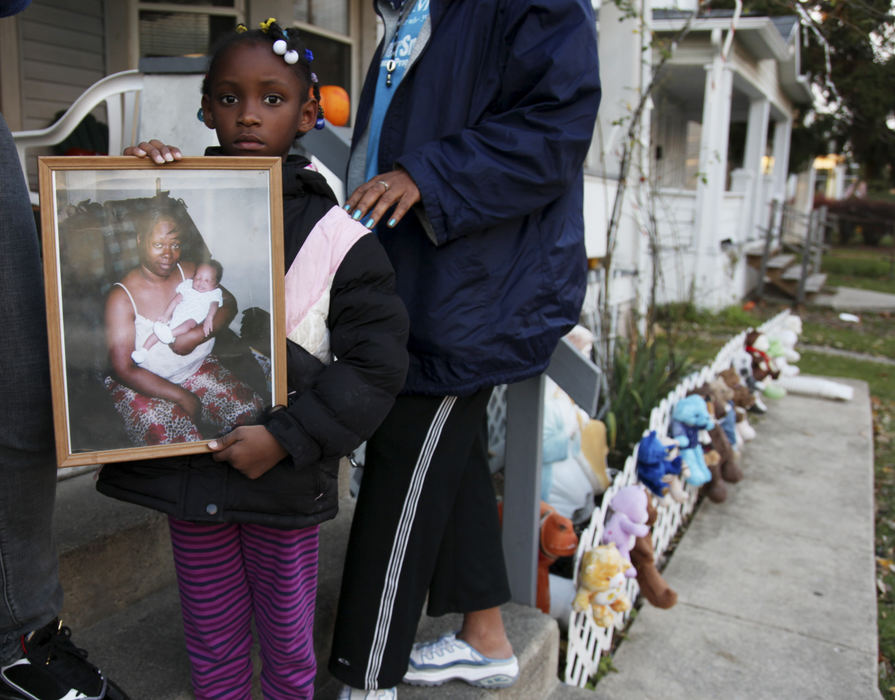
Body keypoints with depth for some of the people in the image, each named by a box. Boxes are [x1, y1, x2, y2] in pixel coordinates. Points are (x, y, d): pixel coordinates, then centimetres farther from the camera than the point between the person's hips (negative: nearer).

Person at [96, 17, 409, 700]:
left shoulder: (337, 236, -8)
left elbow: (377, 363, -10)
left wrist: (286, 437, -17)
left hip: (285, 479, -2)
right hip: (186, 463, 2)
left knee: (287, 633, 18)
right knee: (212, 638, 19)